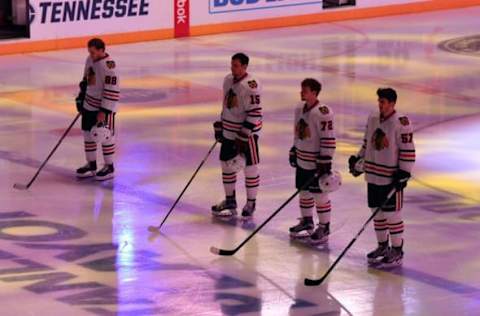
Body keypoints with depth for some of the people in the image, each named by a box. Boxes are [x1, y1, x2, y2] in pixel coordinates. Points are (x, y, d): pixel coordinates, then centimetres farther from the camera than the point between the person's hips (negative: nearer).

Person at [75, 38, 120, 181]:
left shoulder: (108, 66, -22)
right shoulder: (90, 60, 4)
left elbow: (112, 90, -23)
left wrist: (104, 111, -23)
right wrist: (81, 97, 16)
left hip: (105, 106, -8)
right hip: (89, 105, 8)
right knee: (88, 134, 13)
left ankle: (109, 167, 14)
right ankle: (91, 165, 25)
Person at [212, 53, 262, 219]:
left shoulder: (251, 85, -20)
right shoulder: (228, 80, 6)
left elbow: (255, 112, -21)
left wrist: (244, 135, -22)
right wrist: (219, 126, 18)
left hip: (247, 131, -8)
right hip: (229, 130, 8)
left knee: (250, 166, -1)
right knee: (226, 163, 13)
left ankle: (251, 203, 11)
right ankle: (230, 201, 26)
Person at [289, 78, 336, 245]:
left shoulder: (323, 113, -21)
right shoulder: (299, 108, 5)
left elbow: (329, 139, -20)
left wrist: (325, 162, -20)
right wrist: (294, 151, 18)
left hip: (316, 162, -8)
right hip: (302, 160, 8)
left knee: (319, 195, 0)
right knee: (304, 192, 18)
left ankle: (324, 228, 11)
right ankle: (307, 222, 34)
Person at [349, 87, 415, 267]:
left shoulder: (401, 124, -15)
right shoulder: (373, 120, 6)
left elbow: (408, 150, -14)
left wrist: (404, 173, -17)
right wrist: (357, 160, 13)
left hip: (391, 178, -7)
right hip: (373, 175, 7)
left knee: (392, 214, -2)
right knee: (377, 212, 14)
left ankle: (397, 251, 9)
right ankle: (382, 246, 29)